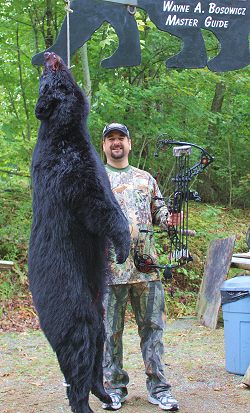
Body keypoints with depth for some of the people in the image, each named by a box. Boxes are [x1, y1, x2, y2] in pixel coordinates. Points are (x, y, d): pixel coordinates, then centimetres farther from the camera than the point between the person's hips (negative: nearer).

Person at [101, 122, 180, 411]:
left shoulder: (146, 179, 17)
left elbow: (158, 210, 19)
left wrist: (169, 218, -4)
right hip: (110, 267, -2)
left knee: (152, 326, 4)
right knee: (111, 330, 4)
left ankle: (157, 388, 12)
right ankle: (114, 388, 15)